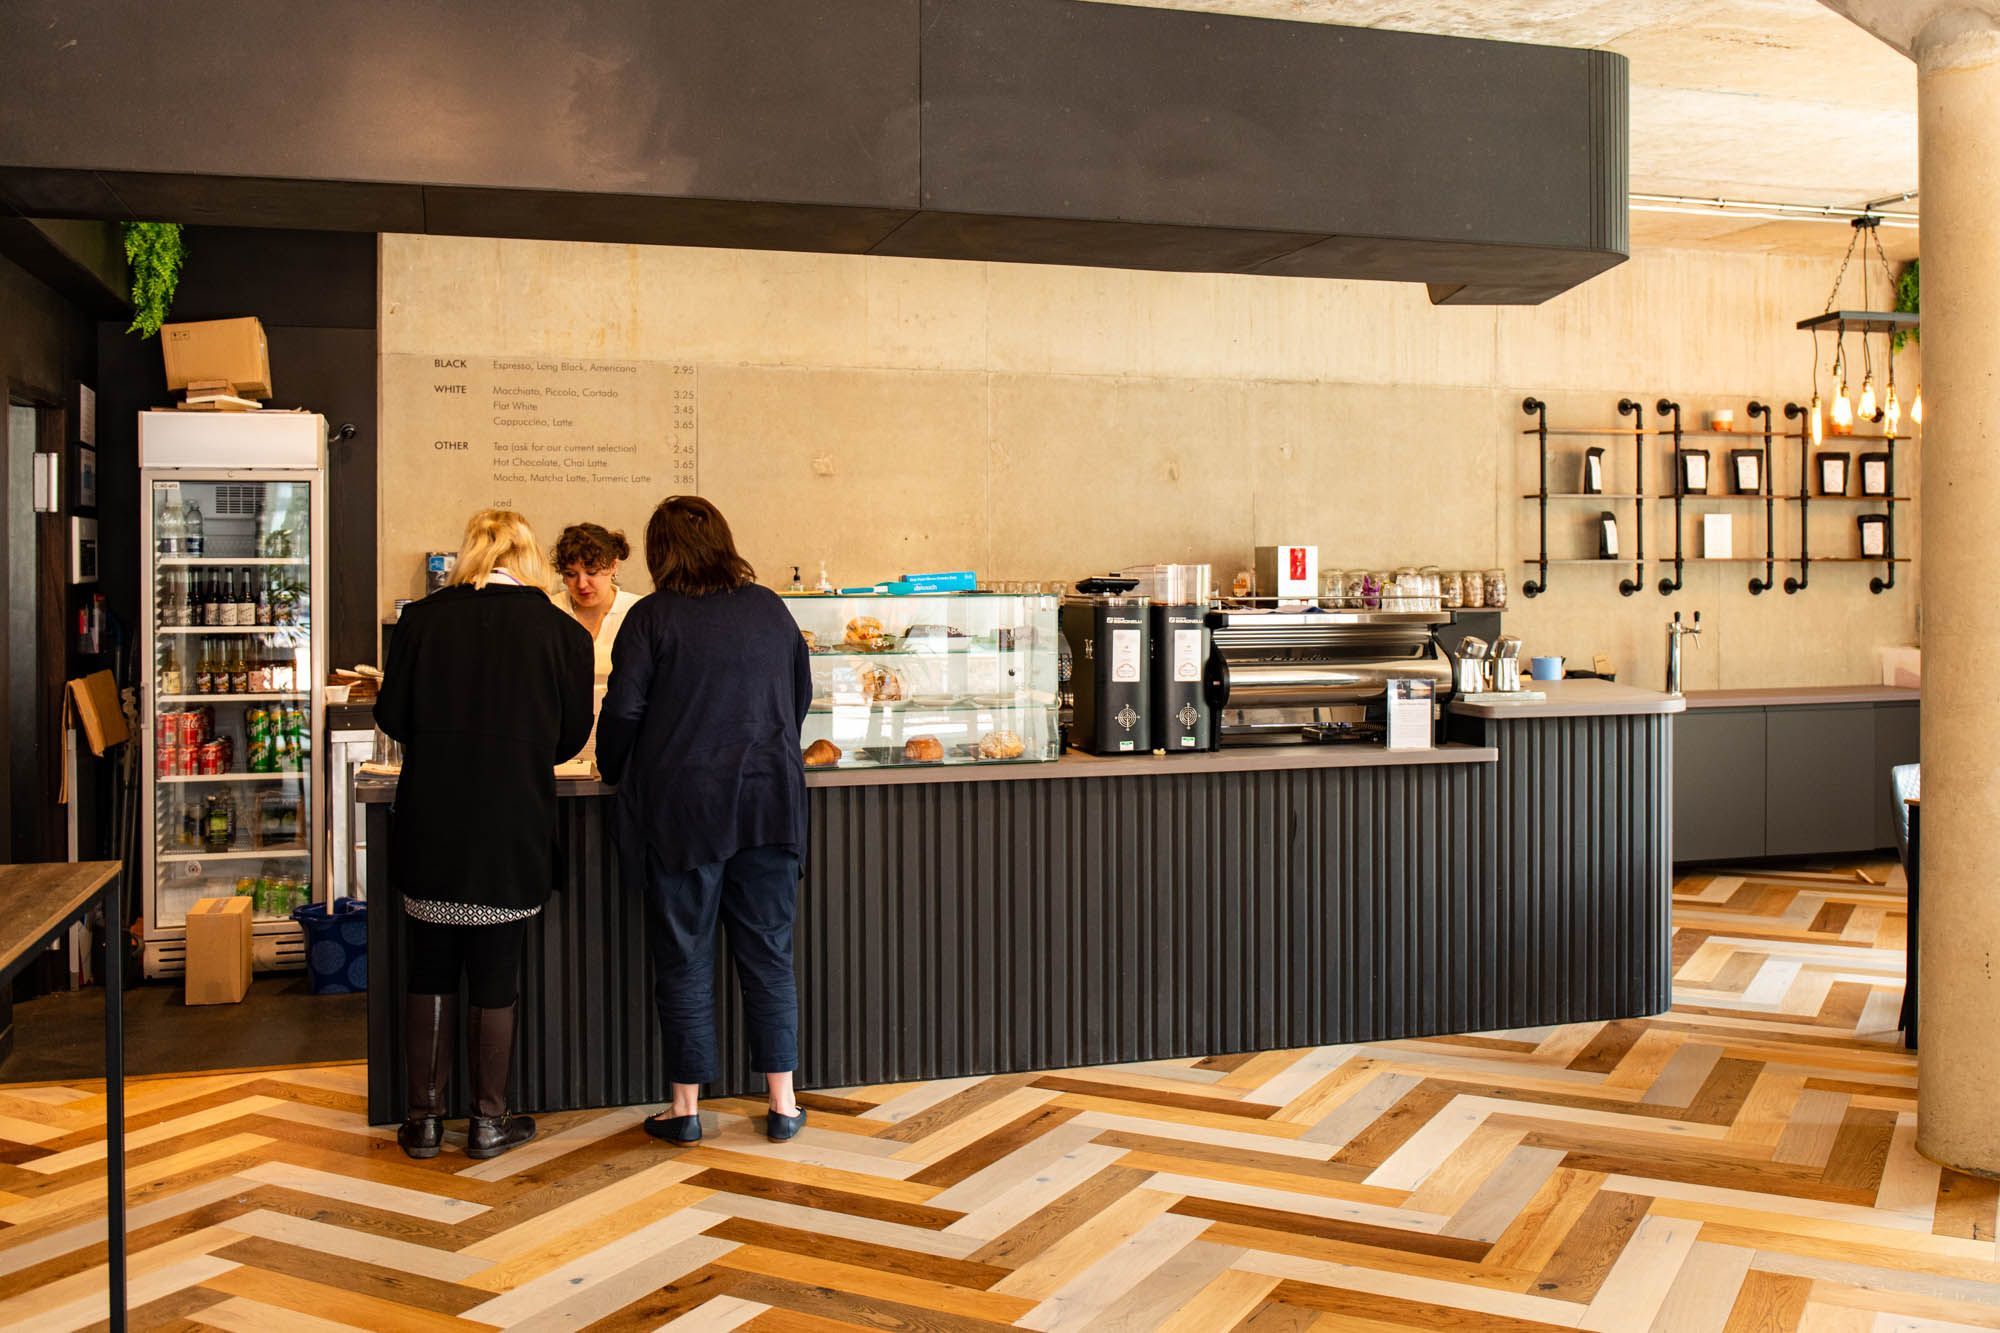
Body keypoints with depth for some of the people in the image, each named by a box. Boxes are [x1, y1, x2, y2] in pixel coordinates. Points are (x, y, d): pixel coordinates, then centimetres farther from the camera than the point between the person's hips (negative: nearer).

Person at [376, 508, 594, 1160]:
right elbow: (572, 735, 4)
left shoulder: (421, 619, -1)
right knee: (495, 975, 9)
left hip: (429, 824, 1)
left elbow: (392, 717, 5)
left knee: (430, 971, 13)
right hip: (513, 828, -1)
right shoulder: (562, 632, -4)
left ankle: (425, 1117, 20)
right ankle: (488, 1120, 18)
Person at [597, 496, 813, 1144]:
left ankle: (686, 1107, 15)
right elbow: (801, 696, 17)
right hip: (770, 802, 3)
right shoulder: (770, 609, 7)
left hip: (682, 808, -3)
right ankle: (783, 1103, 14)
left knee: (684, 960, 7)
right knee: (769, 954, 10)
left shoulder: (653, 616, -5)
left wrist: (615, 773, 10)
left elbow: (622, 712, -8)